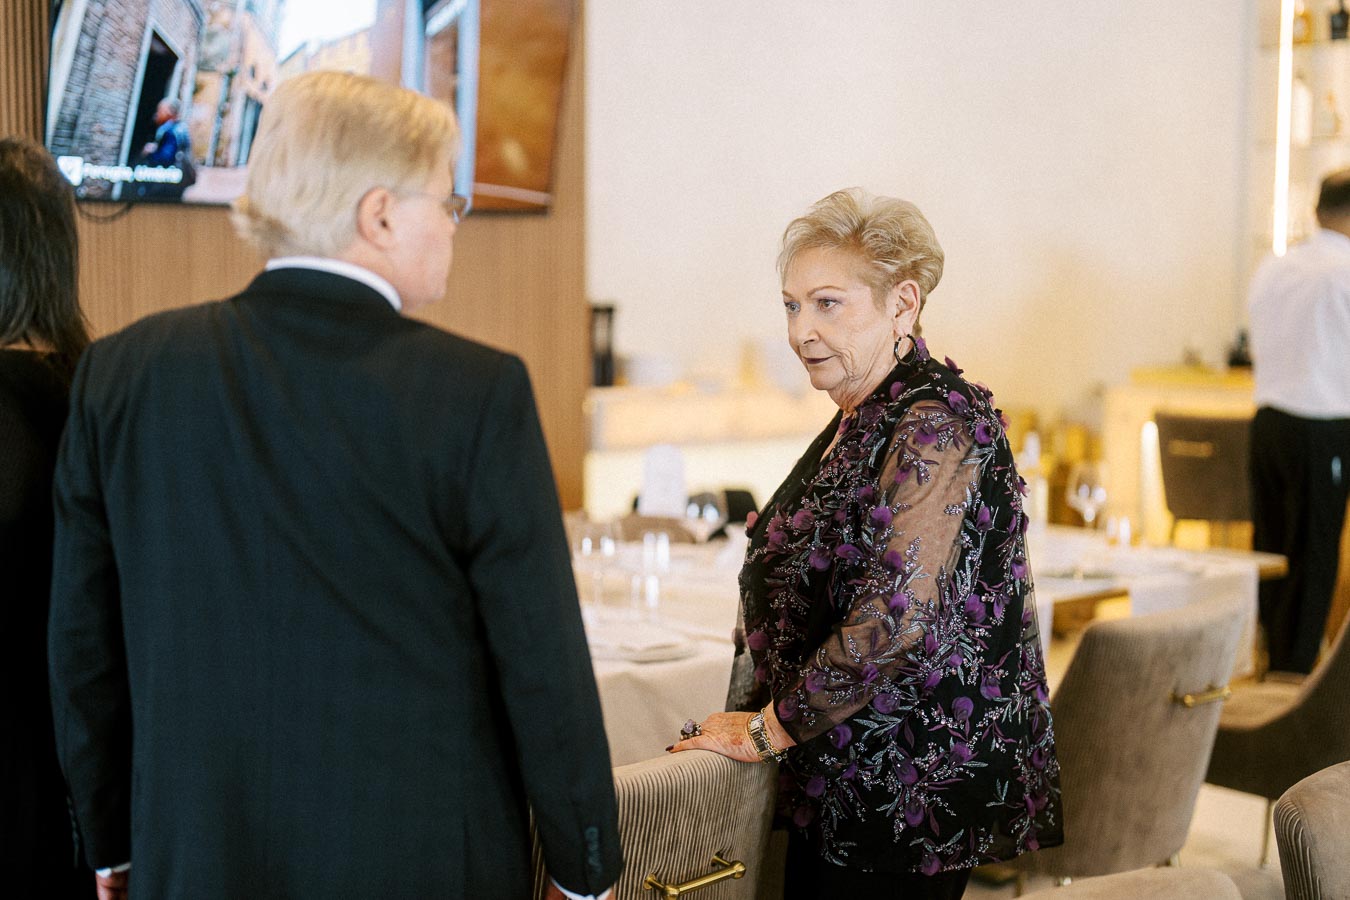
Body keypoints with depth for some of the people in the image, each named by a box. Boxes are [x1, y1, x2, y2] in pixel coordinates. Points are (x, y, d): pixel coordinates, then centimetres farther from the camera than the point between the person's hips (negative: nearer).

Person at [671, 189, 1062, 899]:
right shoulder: (860, 421, 12)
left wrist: (768, 729, -16)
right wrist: (756, 713, 11)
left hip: (910, 785, -9)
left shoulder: (935, 428, -19)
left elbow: (896, 623, -27)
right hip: (842, 781, 9)